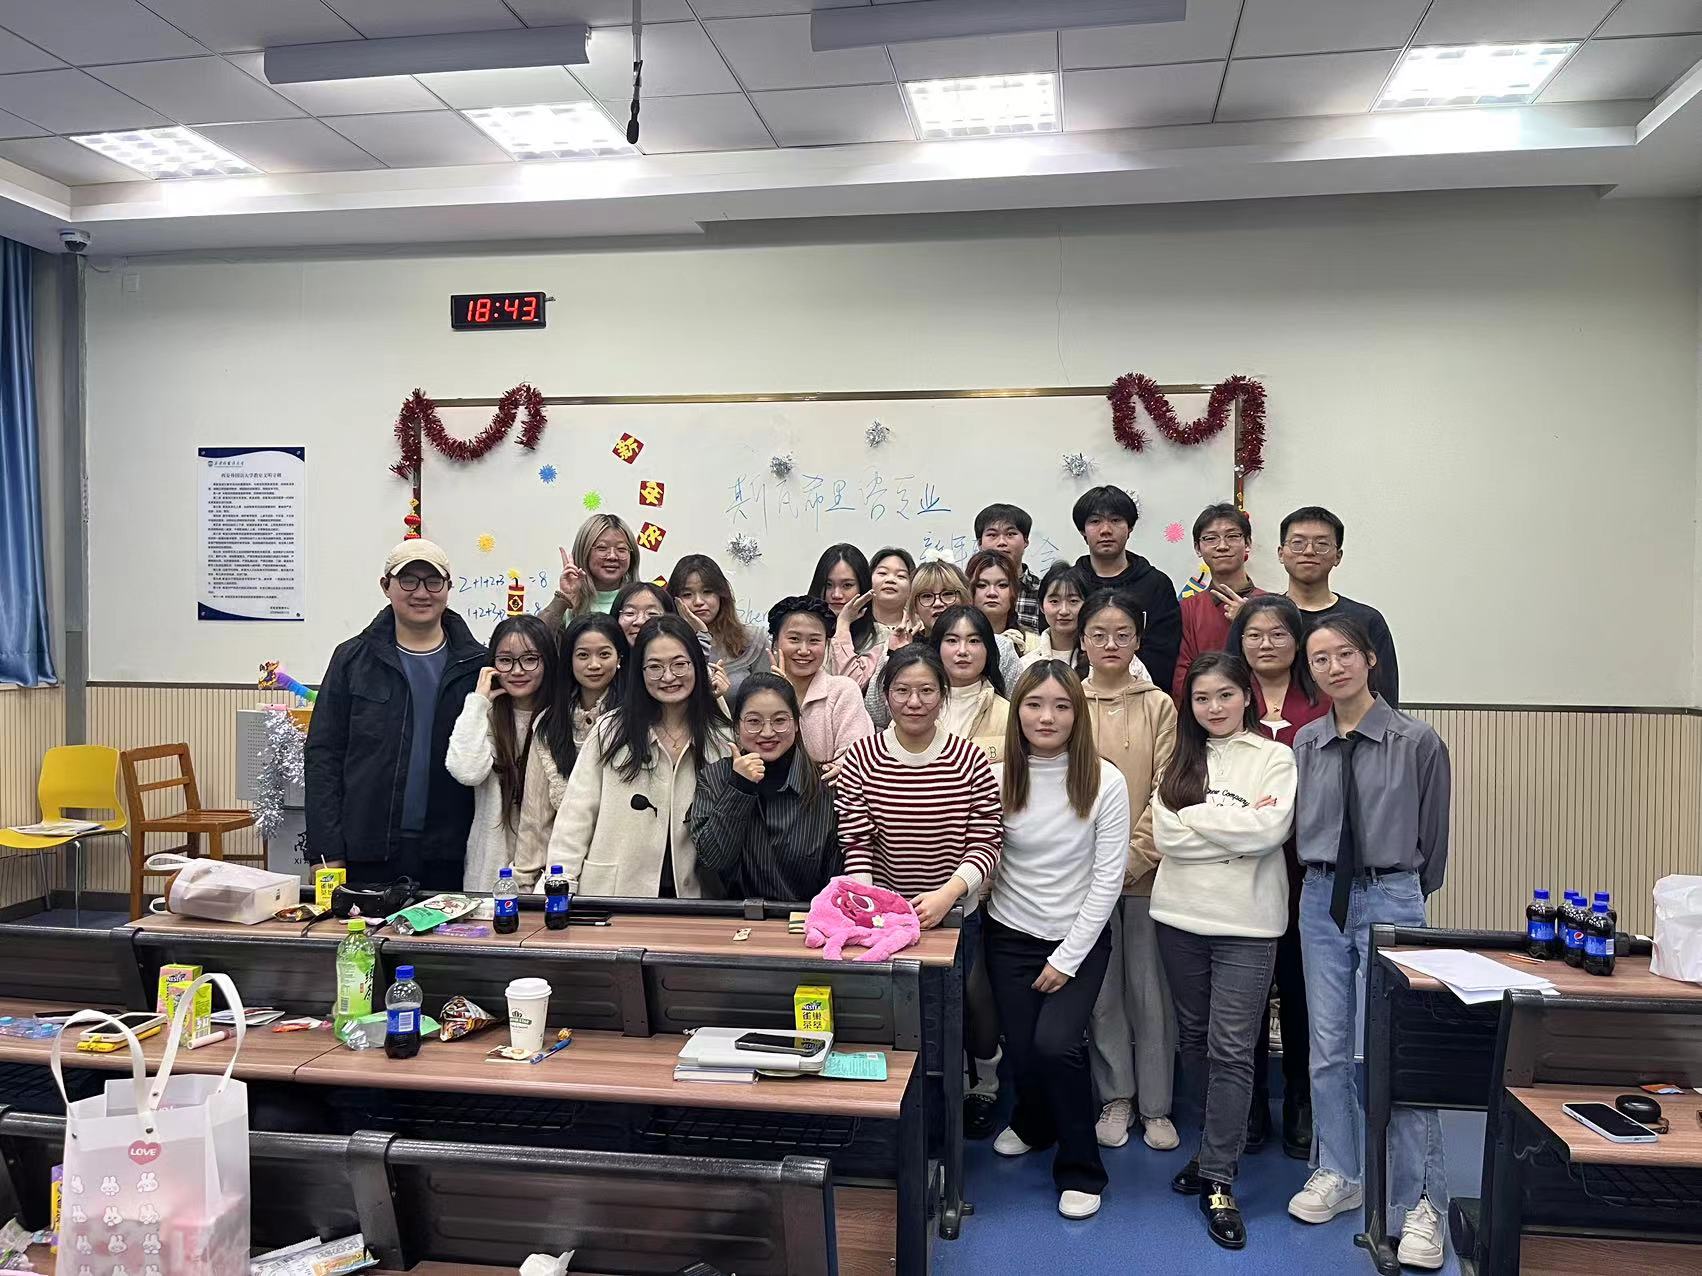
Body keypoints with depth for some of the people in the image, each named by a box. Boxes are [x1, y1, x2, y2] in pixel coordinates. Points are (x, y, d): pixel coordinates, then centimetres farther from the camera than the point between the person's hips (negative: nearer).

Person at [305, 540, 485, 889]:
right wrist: (326, 851, -3)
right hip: (368, 854, 0)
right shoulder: (352, 660, 6)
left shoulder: (478, 665, 5)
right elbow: (322, 756, 4)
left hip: (449, 856, 0)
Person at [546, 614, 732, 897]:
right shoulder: (610, 732, 5)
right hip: (610, 894, 0)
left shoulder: (724, 739, 7)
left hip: (690, 893, 0)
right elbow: (574, 820, 3)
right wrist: (560, 893, -3)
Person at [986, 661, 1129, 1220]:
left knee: (1055, 1044, -19)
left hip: (1080, 938, -2)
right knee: (1022, 1050, 2)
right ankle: (1033, 1121, 39)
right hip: (1011, 935, 2)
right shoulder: (998, 778, -5)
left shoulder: (1104, 782, -11)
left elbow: (1108, 878, -10)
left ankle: (1080, 1170, 6)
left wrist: (1067, 958, -10)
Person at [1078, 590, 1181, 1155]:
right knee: (1101, 988, 7)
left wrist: (1133, 857, -10)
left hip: (1144, 869, -1)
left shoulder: (1159, 706, 1)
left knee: (1150, 988, 5)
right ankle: (1115, 1097, 22)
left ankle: (1155, 1104, 18)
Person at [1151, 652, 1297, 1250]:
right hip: (1179, 915, 4)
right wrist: (1236, 828, -11)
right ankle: (1219, 1145, 31)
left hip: (1246, 923, -4)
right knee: (1194, 1038, 14)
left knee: (1231, 1050, -3)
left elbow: (1270, 828, -17)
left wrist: (1197, 818, -10)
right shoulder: (1181, 761, 8)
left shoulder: (1275, 758, -2)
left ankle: (1218, 1180, 4)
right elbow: (1166, 836, -4)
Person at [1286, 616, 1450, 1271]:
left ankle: (1420, 1204, 8)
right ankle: (1337, 1175, 28)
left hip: (1391, 899, -4)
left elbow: (1432, 834, 2)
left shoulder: (1418, 742, -7)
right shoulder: (1306, 743, 4)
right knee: (1328, 1047, 12)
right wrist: (1327, 879, 11)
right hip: (1321, 898, 4)